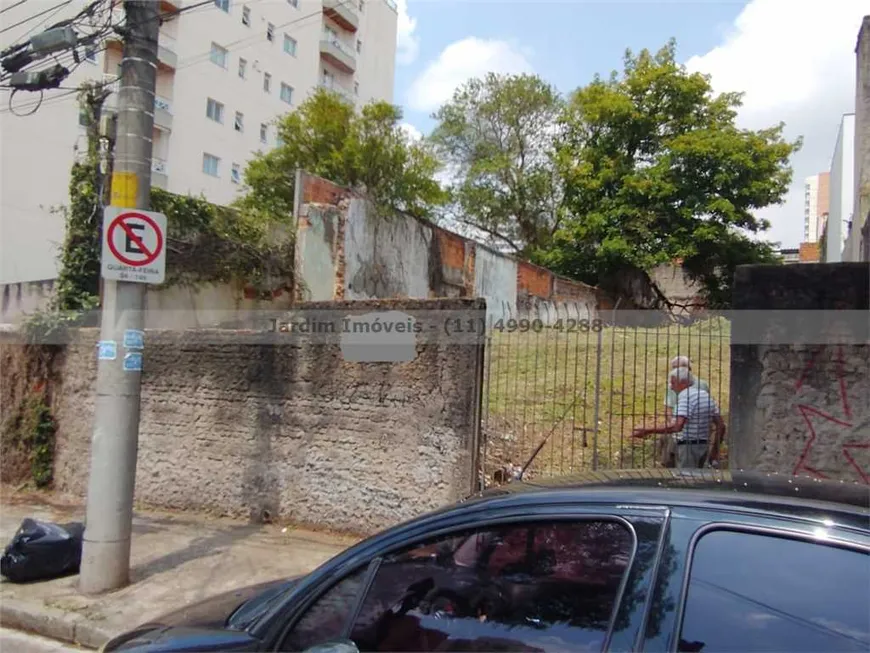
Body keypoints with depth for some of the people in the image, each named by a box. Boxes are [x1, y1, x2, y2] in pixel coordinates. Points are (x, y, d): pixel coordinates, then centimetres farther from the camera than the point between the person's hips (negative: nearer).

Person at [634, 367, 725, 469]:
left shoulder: (686, 396, -16)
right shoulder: (706, 395, 12)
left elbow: (677, 426, -29)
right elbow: (721, 425, 13)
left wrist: (648, 431, -30)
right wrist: (715, 449, 21)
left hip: (687, 447, -9)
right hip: (703, 446, 9)